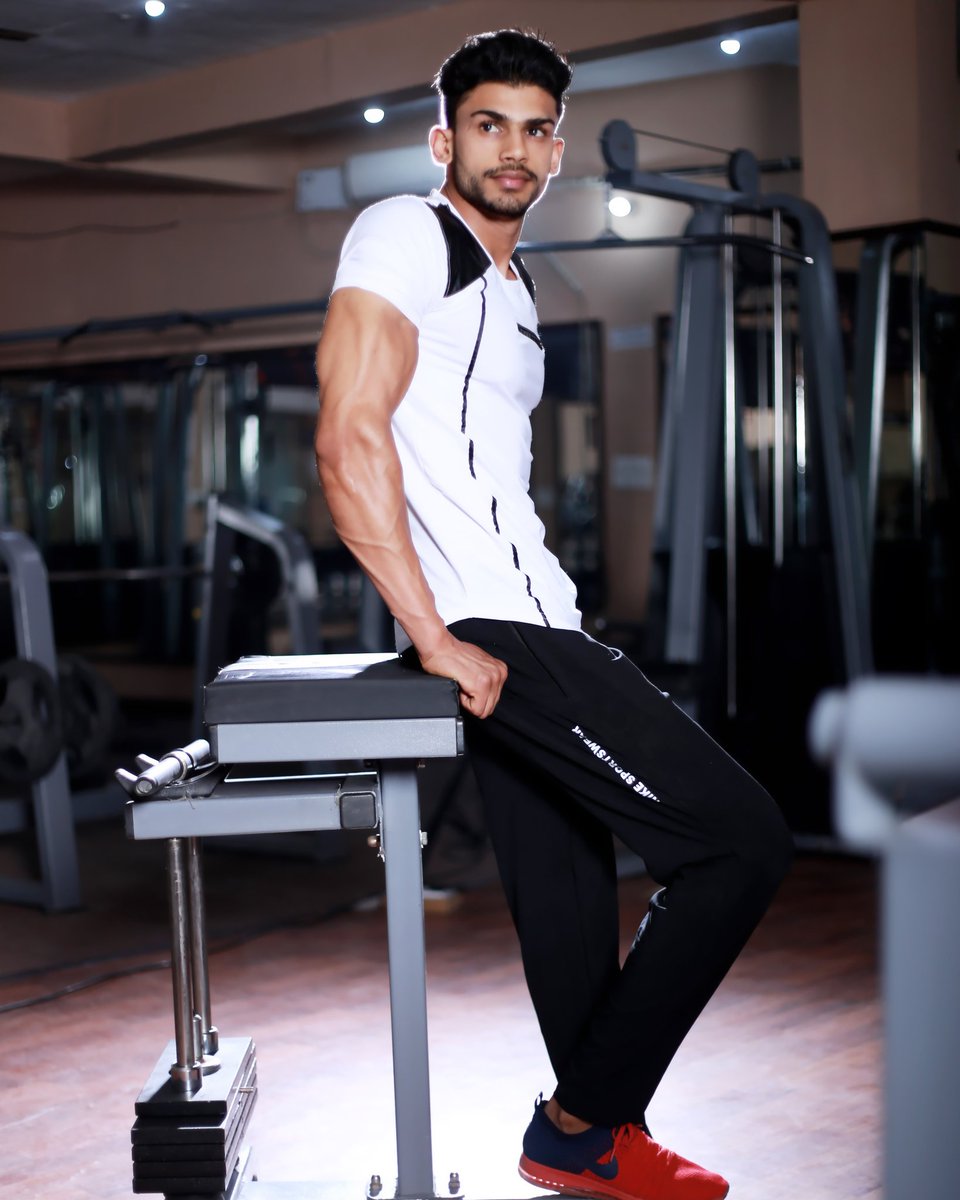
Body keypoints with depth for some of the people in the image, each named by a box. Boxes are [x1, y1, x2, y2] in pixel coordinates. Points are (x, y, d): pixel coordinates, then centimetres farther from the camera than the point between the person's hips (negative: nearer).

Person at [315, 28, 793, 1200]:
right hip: (494, 630, -10)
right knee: (742, 837, -9)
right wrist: (437, 640, -21)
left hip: (527, 626, 10)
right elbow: (348, 439, -16)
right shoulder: (408, 234, -5)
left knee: (572, 924, 14)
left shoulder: (509, 286, 24)